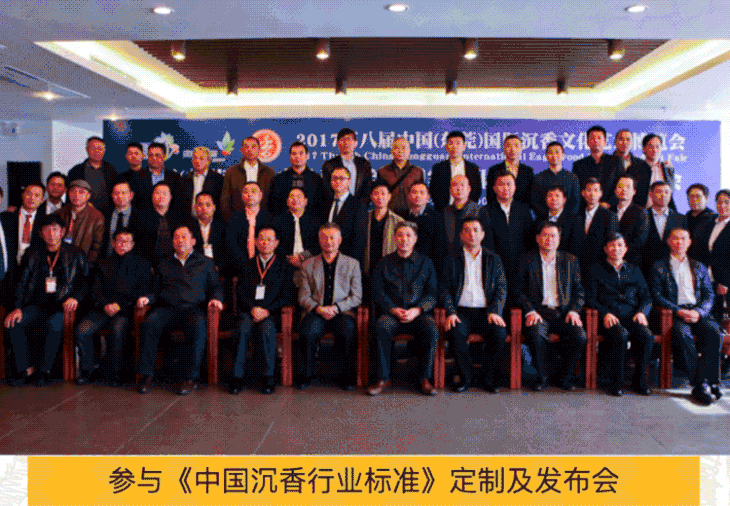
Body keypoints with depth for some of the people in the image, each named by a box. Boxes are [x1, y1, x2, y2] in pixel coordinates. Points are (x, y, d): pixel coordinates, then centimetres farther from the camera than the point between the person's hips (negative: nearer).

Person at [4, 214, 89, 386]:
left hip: (62, 307, -3)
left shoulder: (75, 254, 10)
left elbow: (85, 281, 6)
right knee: (13, 324, -24)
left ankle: (44, 369, -15)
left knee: (54, 325, -34)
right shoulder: (33, 255, 17)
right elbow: (22, 284, 11)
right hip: (37, 306, 3)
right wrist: (18, 308, -4)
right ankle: (26, 367, -8)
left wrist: (75, 298, -14)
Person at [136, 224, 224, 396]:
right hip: (167, 308, 2)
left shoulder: (205, 263, 21)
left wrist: (216, 298, -7)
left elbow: (216, 287, 15)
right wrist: (147, 298, 2)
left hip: (193, 308, -2)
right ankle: (146, 374, -21)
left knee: (199, 328, -36)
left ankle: (191, 377, -28)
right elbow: (156, 290, 24)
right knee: (149, 324, -30)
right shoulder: (164, 265, 28)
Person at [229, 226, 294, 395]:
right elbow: (240, 292, 10)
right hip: (248, 311, 2)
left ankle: (269, 377, -25)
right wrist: (253, 308, -8)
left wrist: (267, 310, -9)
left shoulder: (283, 266, 13)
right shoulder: (247, 265, 19)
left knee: (266, 328, -34)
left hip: (271, 313, -2)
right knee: (243, 328, -31)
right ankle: (237, 376, -25)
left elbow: (286, 295, 5)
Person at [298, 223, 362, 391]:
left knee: (348, 332, -33)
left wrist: (335, 308, -10)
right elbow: (304, 297, 10)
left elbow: (356, 297, 6)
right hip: (316, 312, 1)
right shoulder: (308, 265, 15)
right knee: (307, 332, -31)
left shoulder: (352, 264, 12)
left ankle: (348, 376, -10)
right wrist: (318, 308, -11)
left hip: (342, 312, -1)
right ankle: (307, 375, -8)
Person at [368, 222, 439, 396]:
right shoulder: (384, 263, 14)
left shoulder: (425, 263, 14)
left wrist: (417, 310, -12)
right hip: (391, 313, 0)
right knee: (381, 326, -33)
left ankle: (425, 378, -17)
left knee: (431, 329, -32)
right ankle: (382, 378, -22)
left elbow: (432, 293, 7)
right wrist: (394, 309, -11)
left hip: (419, 314, 0)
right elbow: (377, 292, 6)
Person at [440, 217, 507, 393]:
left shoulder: (494, 260, 15)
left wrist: (494, 312, -10)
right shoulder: (452, 260, 12)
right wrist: (451, 312, -11)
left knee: (500, 333, -28)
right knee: (455, 332, -31)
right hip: (462, 311, 0)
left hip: (487, 311, 1)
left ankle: (489, 379, -8)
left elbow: (502, 288, 7)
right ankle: (466, 377, -10)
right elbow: (444, 289, 5)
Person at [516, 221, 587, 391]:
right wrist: (530, 311, -12)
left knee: (580, 337, -26)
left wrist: (574, 311, -4)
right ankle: (541, 376, -7)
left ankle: (564, 376, 1)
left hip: (564, 313, 2)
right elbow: (520, 291, 4)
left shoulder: (570, 260, 14)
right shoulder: (527, 260, 7)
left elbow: (579, 291, 13)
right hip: (539, 312, -2)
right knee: (535, 334, -33)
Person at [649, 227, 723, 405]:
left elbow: (709, 295, 14)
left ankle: (707, 381, -24)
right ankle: (700, 384, -29)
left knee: (714, 332, -28)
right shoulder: (659, 267, 12)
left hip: (699, 313, 3)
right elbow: (657, 296, 2)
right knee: (682, 334, -34)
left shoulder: (699, 267, 22)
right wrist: (678, 311, -13)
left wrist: (698, 312, -8)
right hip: (673, 313, -3)